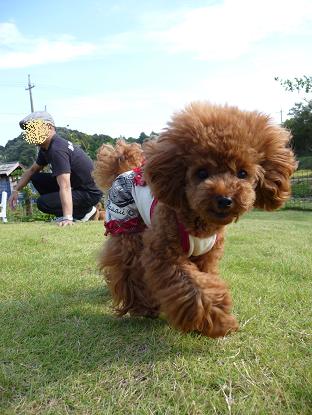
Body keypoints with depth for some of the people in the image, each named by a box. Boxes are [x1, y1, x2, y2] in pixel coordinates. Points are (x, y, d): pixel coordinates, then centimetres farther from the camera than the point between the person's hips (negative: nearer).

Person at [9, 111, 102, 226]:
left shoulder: (57, 149, -25)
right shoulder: (46, 148, 5)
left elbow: (65, 186, -36)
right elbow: (32, 171, 21)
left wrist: (68, 218, -42)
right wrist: (16, 190, 12)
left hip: (90, 194, -10)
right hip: (77, 185, 10)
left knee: (42, 203, -17)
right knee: (36, 178, 6)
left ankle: (85, 211, -2)